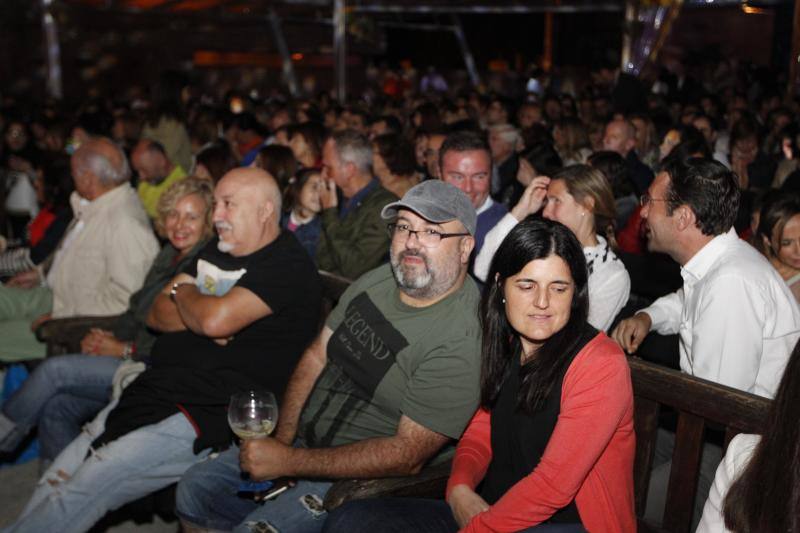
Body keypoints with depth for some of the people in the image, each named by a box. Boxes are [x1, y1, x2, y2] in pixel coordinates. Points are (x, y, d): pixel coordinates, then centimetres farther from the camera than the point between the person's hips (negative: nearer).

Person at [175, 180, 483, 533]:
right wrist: (281, 440, -6)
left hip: (368, 476, -7)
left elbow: (407, 455, -25)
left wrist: (289, 462, -22)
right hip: (303, 438, 8)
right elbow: (317, 356, 7)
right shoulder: (376, 281, 0)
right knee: (193, 492, 10)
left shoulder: (462, 340, -24)